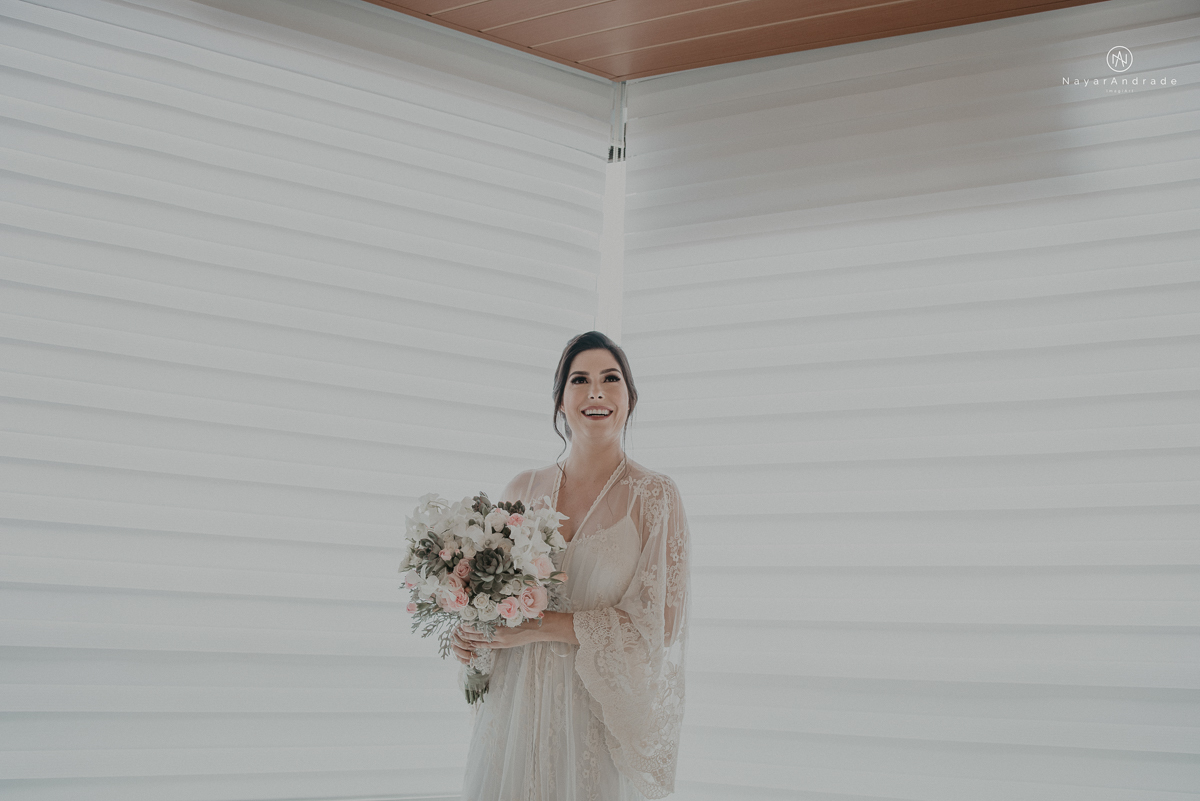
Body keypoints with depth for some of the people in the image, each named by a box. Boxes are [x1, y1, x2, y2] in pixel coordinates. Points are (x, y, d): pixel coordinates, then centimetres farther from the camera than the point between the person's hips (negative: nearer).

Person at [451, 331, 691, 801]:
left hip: (600, 719, -3)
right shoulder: (523, 491, 7)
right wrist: (470, 633, -5)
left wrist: (541, 626, -17)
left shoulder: (654, 496, -4)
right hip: (515, 705, 3)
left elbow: (659, 624, -11)